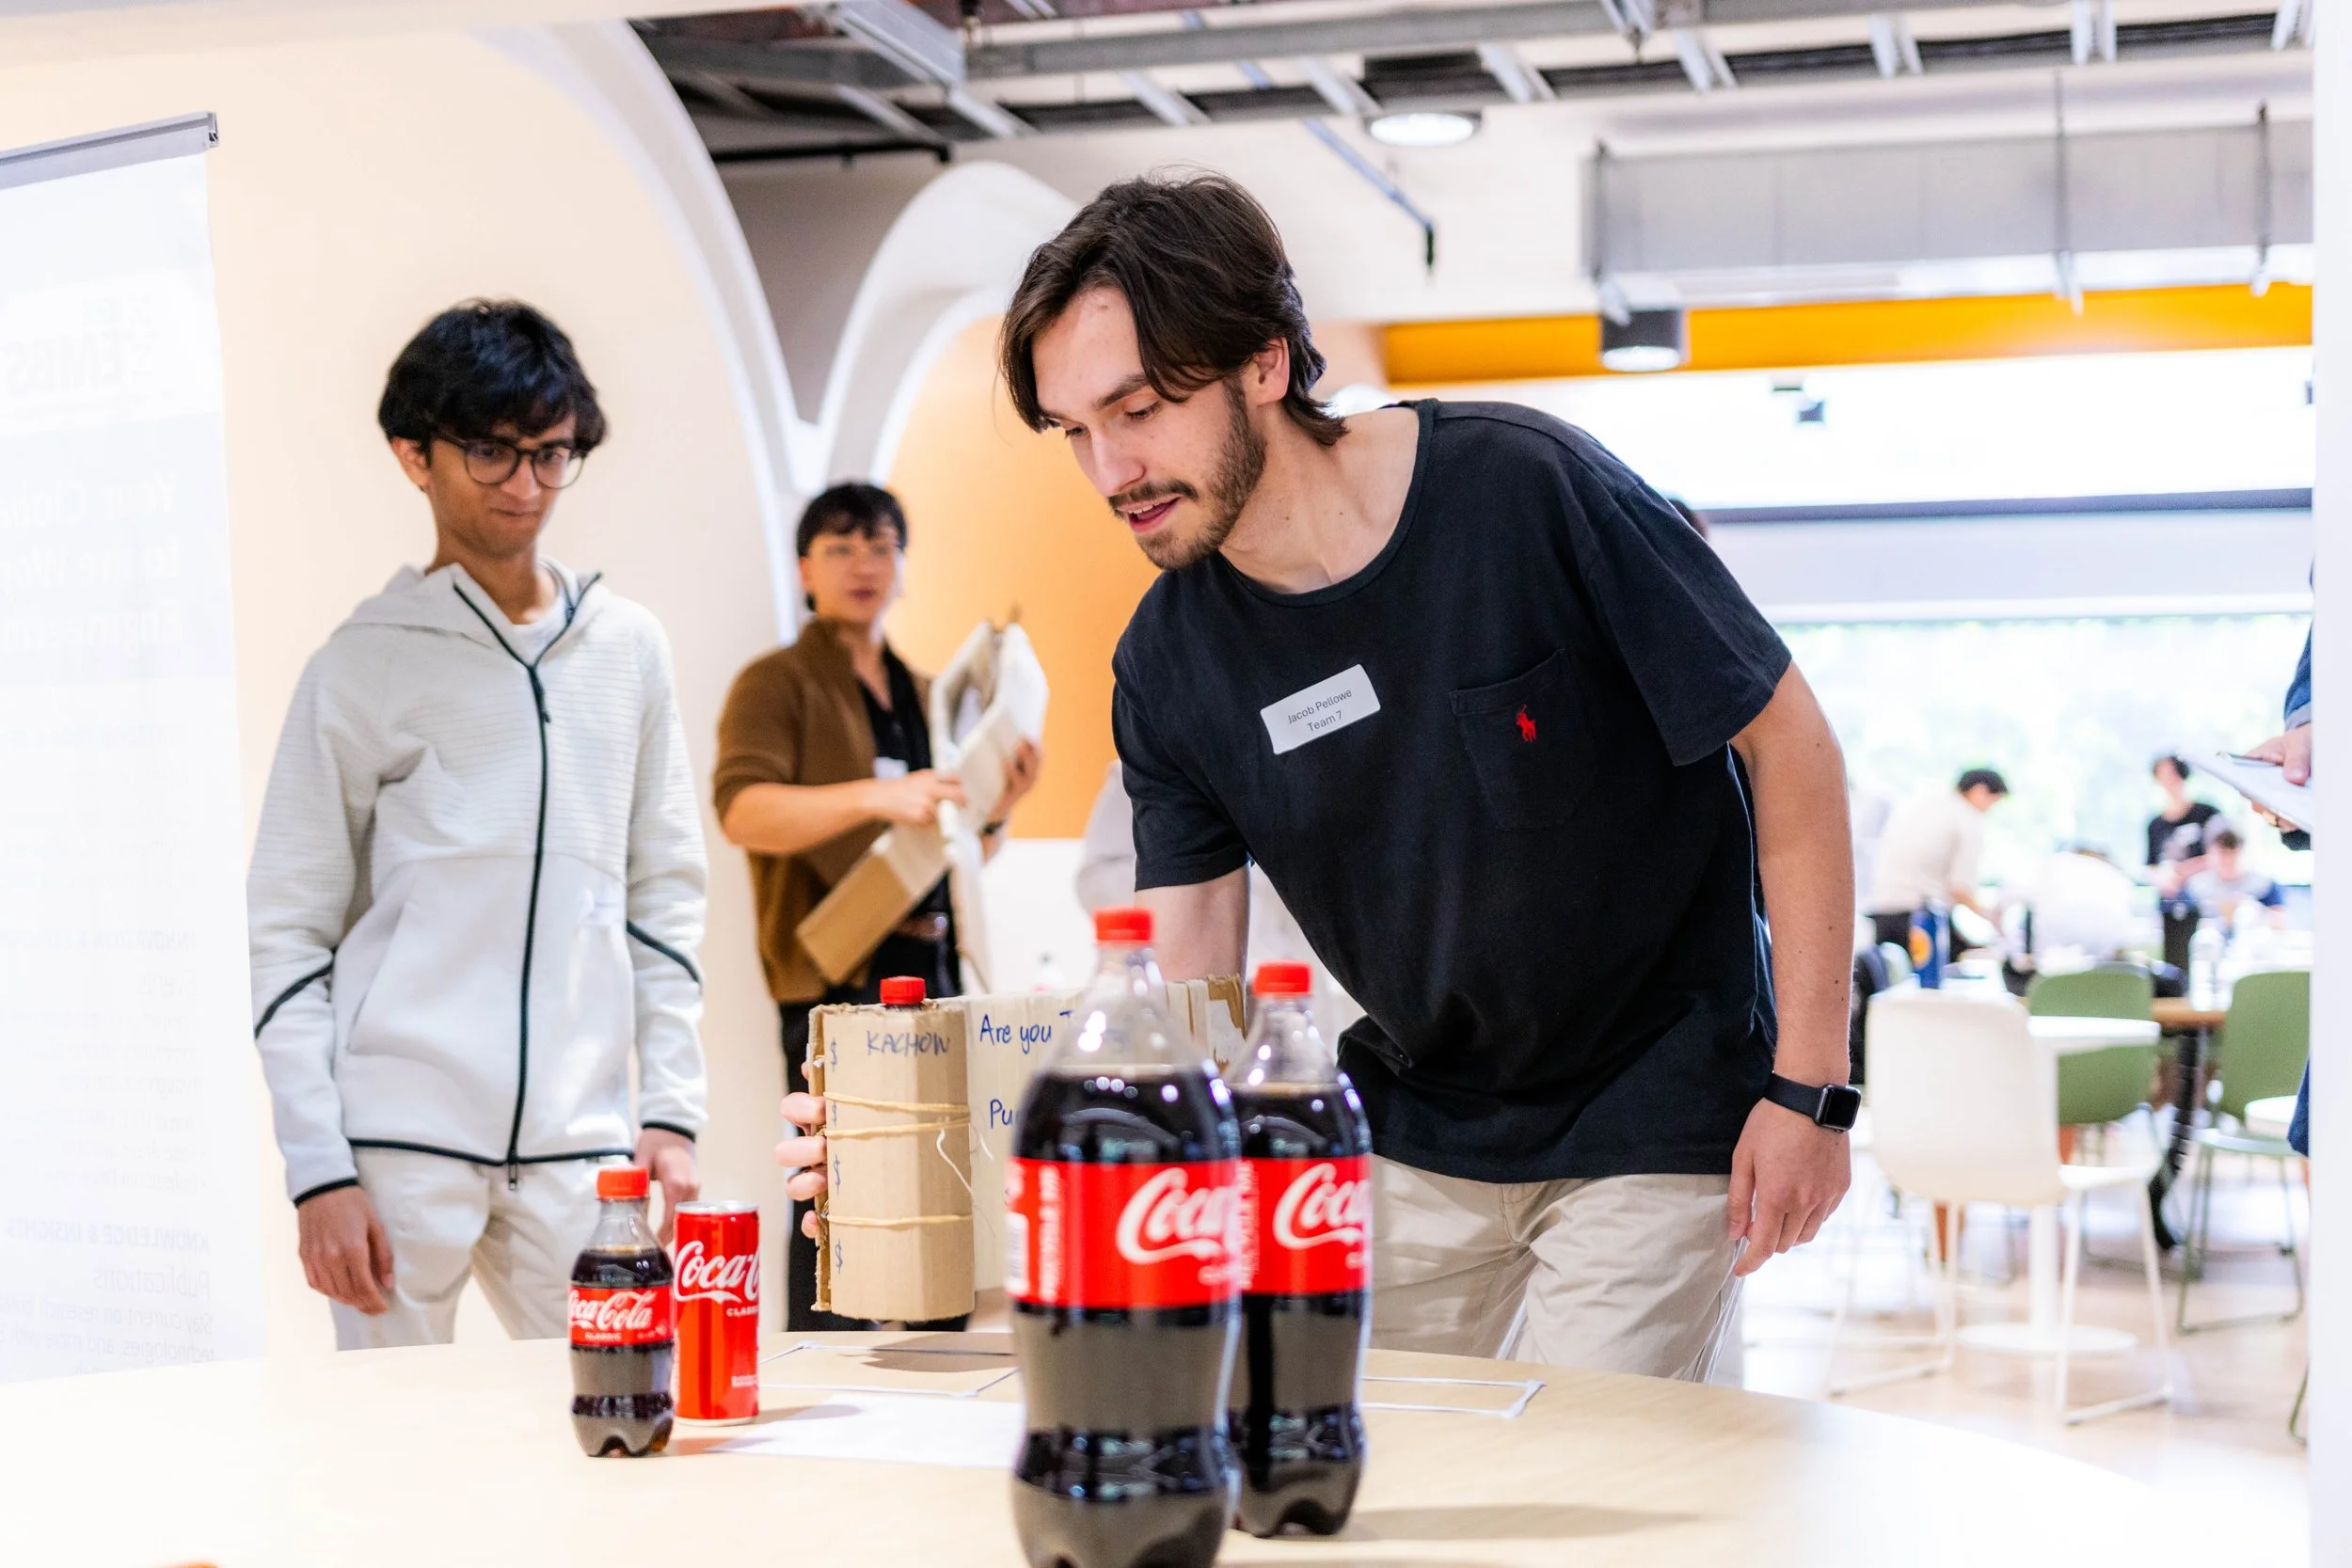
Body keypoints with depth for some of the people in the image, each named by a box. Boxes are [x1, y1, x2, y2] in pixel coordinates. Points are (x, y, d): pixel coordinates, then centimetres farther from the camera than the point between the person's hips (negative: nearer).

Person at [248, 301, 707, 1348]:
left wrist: (671, 1110, 7)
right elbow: (287, 933, 0)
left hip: (579, 1147, 3)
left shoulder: (628, 648, 11)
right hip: (401, 1142, -3)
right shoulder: (366, 665, 1)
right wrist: (318, 1170, -7)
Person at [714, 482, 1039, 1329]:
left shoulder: (926, 695, 23)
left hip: (933, 972, 7)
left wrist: (999, 809, 3)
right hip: (836, 974, -7)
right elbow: (742, 810, -17)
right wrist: (876, 795, -30)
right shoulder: (777, 681, 2)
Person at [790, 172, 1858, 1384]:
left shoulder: (1524, 490, -22)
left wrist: (1808, 1089, -14)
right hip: (1415, 1134, 4)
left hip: (1654, 1118, -4)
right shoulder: (1168, 667, -9)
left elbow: (1787, 743, -13)